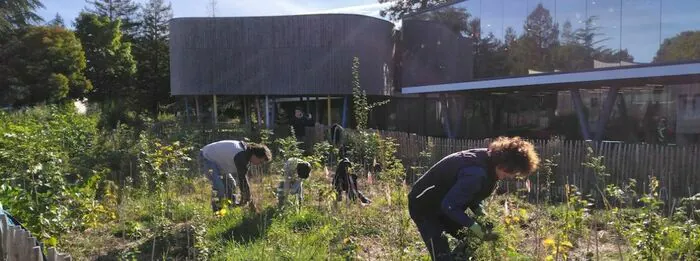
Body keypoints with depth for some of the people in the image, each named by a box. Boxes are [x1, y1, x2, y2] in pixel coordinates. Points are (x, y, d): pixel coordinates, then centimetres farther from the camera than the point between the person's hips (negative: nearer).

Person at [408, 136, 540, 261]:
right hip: (424, 206, -10)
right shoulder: (477, 173, -34)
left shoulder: (489, 164, -4)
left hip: (444, 204, 10)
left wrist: (480, 213, -6)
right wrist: (473, 226, -26)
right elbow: (449, 205, -31)